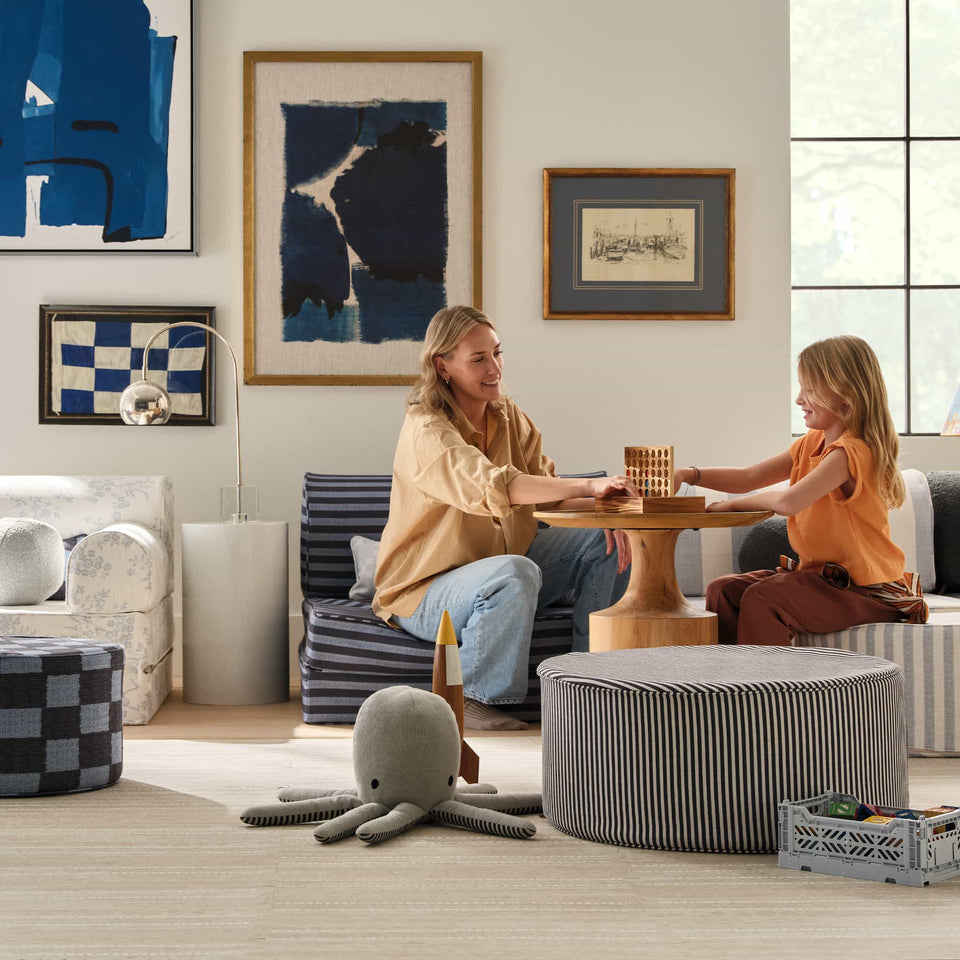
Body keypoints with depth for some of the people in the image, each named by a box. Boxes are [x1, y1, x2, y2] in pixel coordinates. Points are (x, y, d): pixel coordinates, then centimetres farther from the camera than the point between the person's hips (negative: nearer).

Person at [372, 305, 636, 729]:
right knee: (515, 573, -37)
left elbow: (549, 489, 1)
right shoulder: (426, 429, -21)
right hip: (427, 590, -8)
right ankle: (470, 699, -19)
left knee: (605, 540, -4)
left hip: (501, 570, 8)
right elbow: (492, 487, -37)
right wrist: (590, 485, -43)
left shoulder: (509, 418, 5)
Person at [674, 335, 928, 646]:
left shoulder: (850, 451, -21)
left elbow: (790, 501, -32)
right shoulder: (811, 444, 10)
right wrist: (689, 475, -6)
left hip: (866, 591, -9)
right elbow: (749, 477, 9)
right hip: (820, 574, 9)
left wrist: (734, 503, -16)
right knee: (723, 591, -4)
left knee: (762, 599, -28)